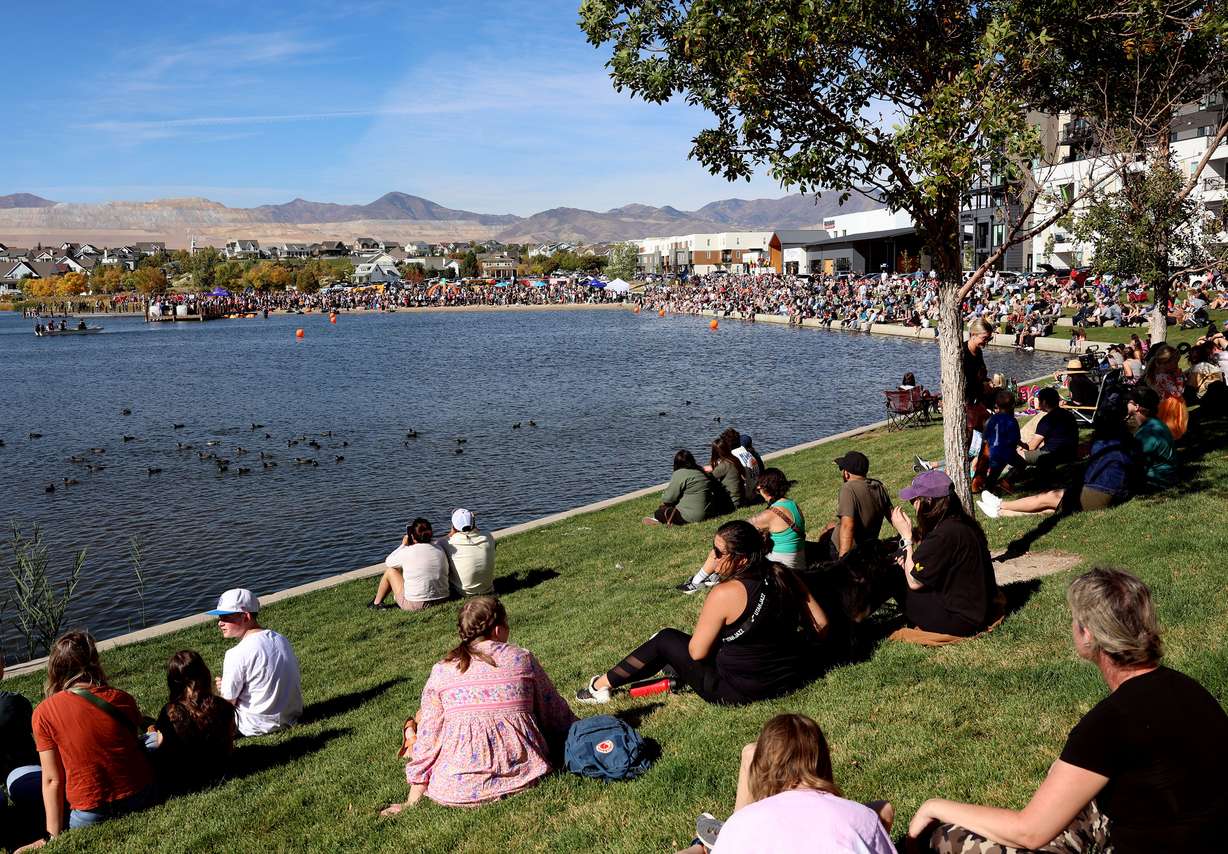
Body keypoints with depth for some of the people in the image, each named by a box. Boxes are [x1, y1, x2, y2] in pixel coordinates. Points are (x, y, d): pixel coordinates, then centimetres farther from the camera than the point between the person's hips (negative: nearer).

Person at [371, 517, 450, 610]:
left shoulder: (407, 552, -14)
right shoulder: (440, 550, -3)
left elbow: (388, 562, 5)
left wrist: (403, 545, 16)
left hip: (414, 605, -5)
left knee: (390, 571, 16)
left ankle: (376, 603, 35)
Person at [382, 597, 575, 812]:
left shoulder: (441, 671, 4)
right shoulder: (522, 658, 5)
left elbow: (428, 737, 3)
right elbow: (555, 712, 14)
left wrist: (412, 801, 9)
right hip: (522, 769, -1)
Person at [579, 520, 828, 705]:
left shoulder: (725, 594, -24)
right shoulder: (785, 575, -7)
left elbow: (697, 652, -15)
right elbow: (820, 623, 0)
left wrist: (702, 631, 7)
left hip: (739, 691, -6)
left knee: (666, 640, 11)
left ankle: (602, 685, 25)